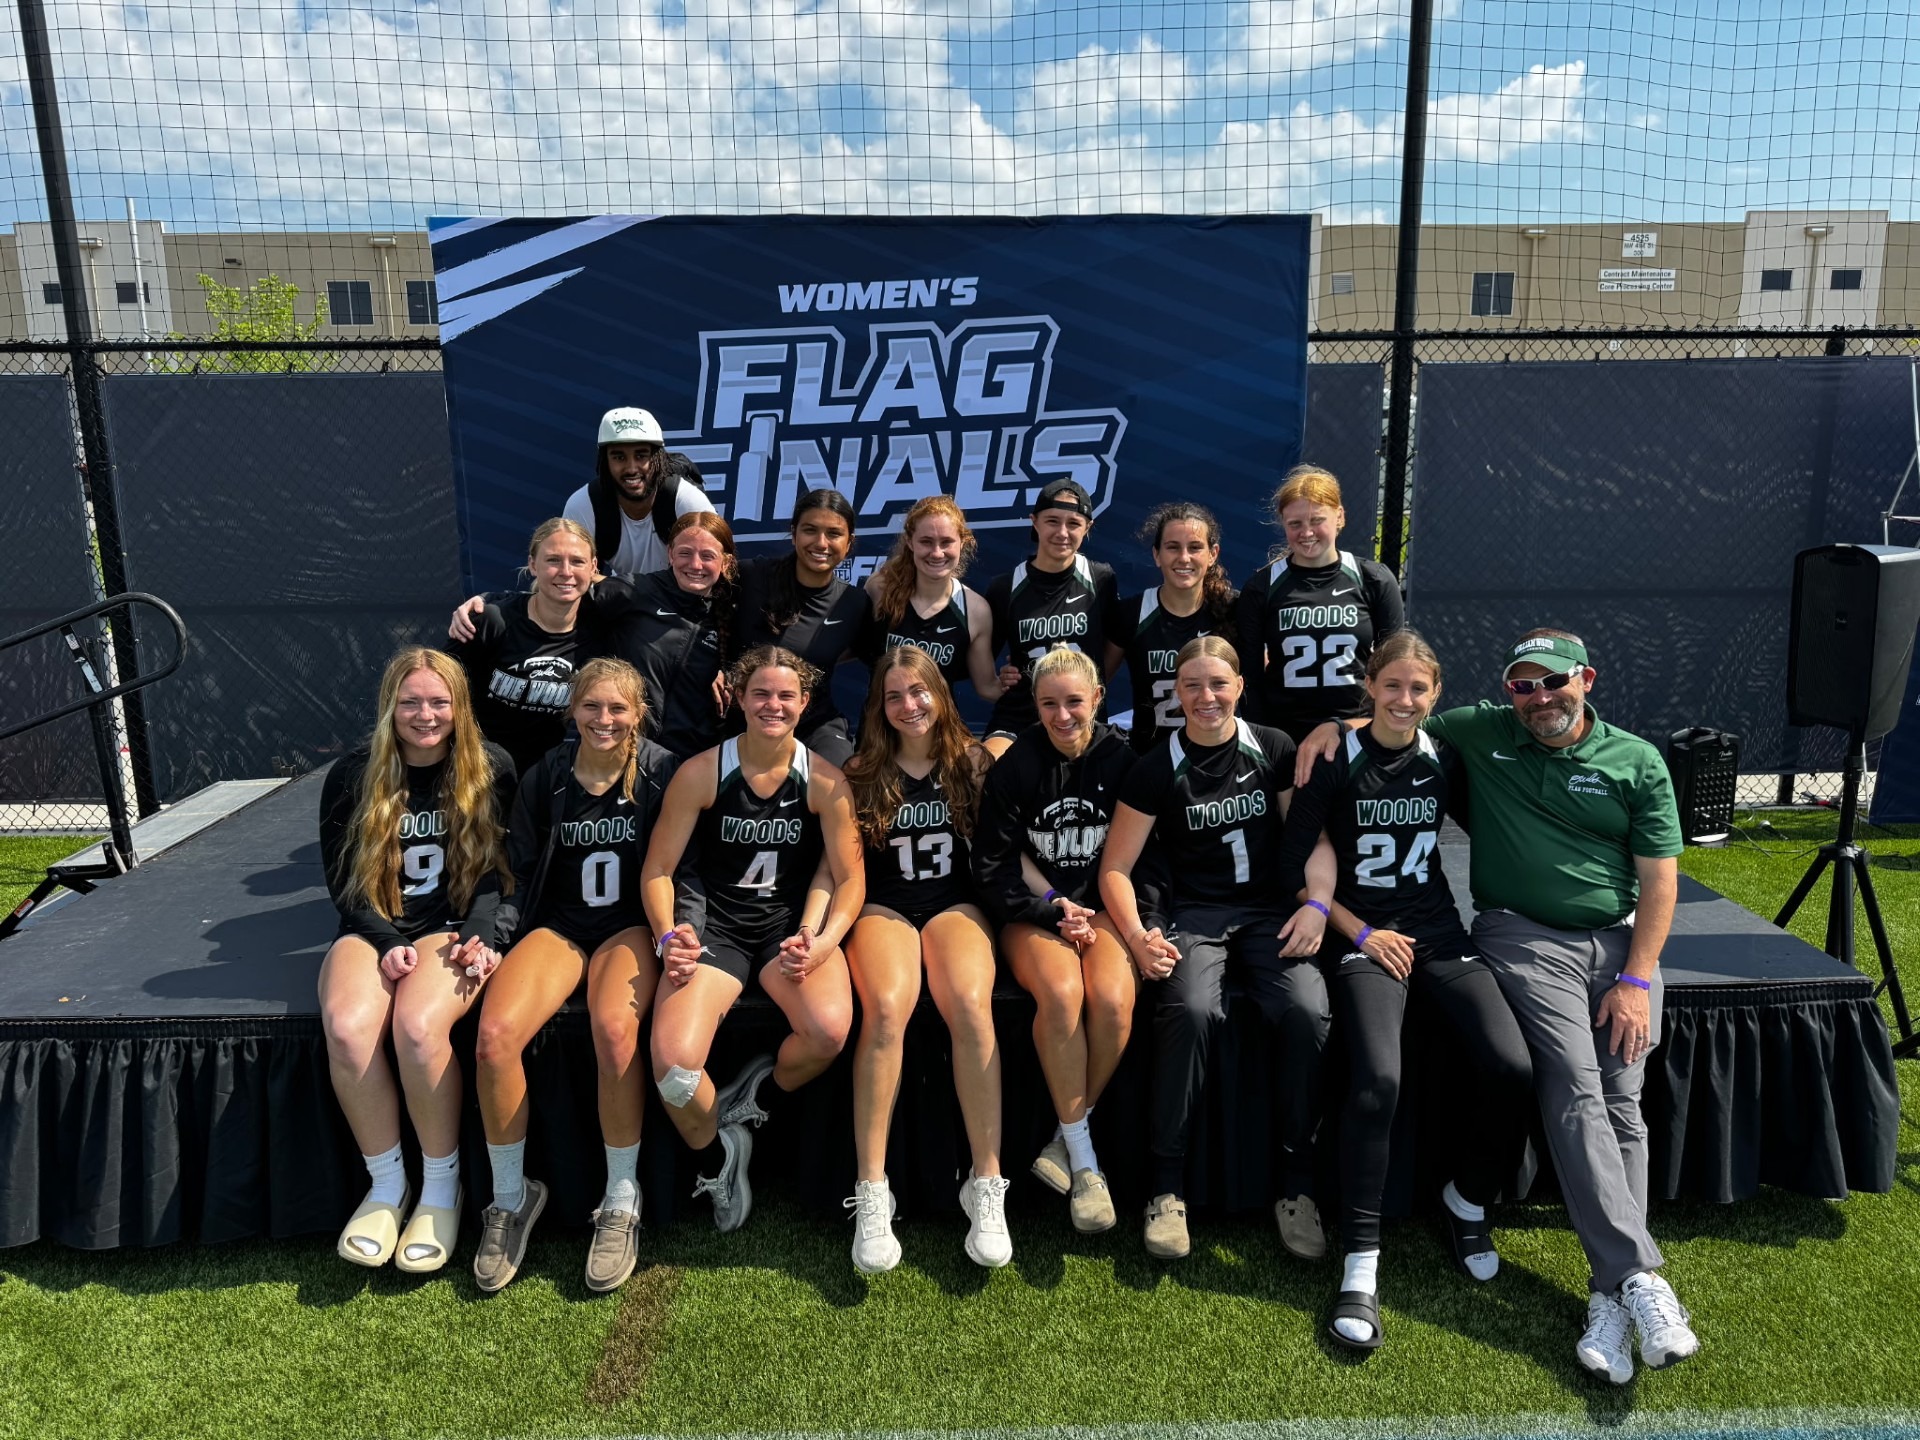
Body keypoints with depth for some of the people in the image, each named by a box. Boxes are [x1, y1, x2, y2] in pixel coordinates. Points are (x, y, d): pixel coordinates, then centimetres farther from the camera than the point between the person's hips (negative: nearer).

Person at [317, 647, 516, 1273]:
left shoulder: (491, 770, 1)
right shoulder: (352, 776, 4)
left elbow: (498, 868, 3)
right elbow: (343, 880, 4)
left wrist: (476, 936, -14)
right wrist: (388, 943, -11)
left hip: (455, 929, -2)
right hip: (374, 931, 2)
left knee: (417, 1025, -33)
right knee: (346, 1026, -31)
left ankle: (442, 1187, -11)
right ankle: (386, 1185, -8)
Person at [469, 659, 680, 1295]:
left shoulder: (661, 773, -2)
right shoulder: (544, 777, 5)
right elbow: (519, 870, 10)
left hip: (629, 925, -2)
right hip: (558, 924, 3)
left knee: (614, 1028, -35)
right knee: (495, 1034, -27)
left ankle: (621, 1204, -13)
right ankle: (511, 1199, -3)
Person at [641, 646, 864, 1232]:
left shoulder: (825, 782, -2)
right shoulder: (701, 773, -4)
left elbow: (849, 880, 0)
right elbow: (658, 869, 0)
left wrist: (820, 942, -17)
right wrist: (668, 935, -17)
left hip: (790, 924, 1)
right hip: (715, 926, 0)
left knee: (830, 1029, -33)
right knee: (672, 1064, -27)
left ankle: (758, 1094, 5)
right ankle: (717, 1153, 9)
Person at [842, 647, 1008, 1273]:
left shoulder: (972, 763, 7)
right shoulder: (861, 773, 7)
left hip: (954, 903, 0)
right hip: (883, 907, 0)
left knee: (970, 1004, -32)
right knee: (887, 1007, -33)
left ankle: (987, 1185, -26)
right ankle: (871, 1193, -28)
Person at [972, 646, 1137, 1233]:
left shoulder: (1122, 760, 0)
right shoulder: (1015, 765, -3)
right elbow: (995, 865, -1)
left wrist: (1088, 916, -7)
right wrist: (1053, 910, -10)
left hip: (1100, 906, 1)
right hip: (1032, 913, -1)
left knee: (1113, 1000, -30)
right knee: (1061, 992, -32)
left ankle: (1065, 1143, -8)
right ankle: (1083, 1159, -18)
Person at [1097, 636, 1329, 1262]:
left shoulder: (1275, 751, 7)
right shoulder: (1158, 769, 2)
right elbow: (1115, 868, 1)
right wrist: (1137, 937, -16)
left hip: (1269, 908, 2)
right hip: (1193, 913, -1)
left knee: (1307, 1010, -28)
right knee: (1192, 1010, -33)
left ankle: (1296, 1182, -10)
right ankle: (1167, 1184, -18)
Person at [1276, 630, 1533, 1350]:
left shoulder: (1443, 760, 8)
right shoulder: (1337, 762, -3)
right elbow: (1292, 865, -2)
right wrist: (1361, 933, -7)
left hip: (1439, 932, 4)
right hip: (1360, 936, -4)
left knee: (1512, 1067, -20)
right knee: (1378, 1078, -29)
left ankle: (1469, 1201, 10)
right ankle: (1361, 1264, -16)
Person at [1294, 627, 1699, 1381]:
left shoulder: (1637, 762, 6)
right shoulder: (1481, 733, 6)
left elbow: (1659, 880, 3)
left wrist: (1637, 980, -6)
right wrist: (1339, 723, -2)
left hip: (1620, 940, 2)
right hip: (1526, 937, -2)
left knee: (1622, 1104, -12)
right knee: (1576, 1091, -20)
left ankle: (1612, 1297, -14)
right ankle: (1642, 1278, -24)